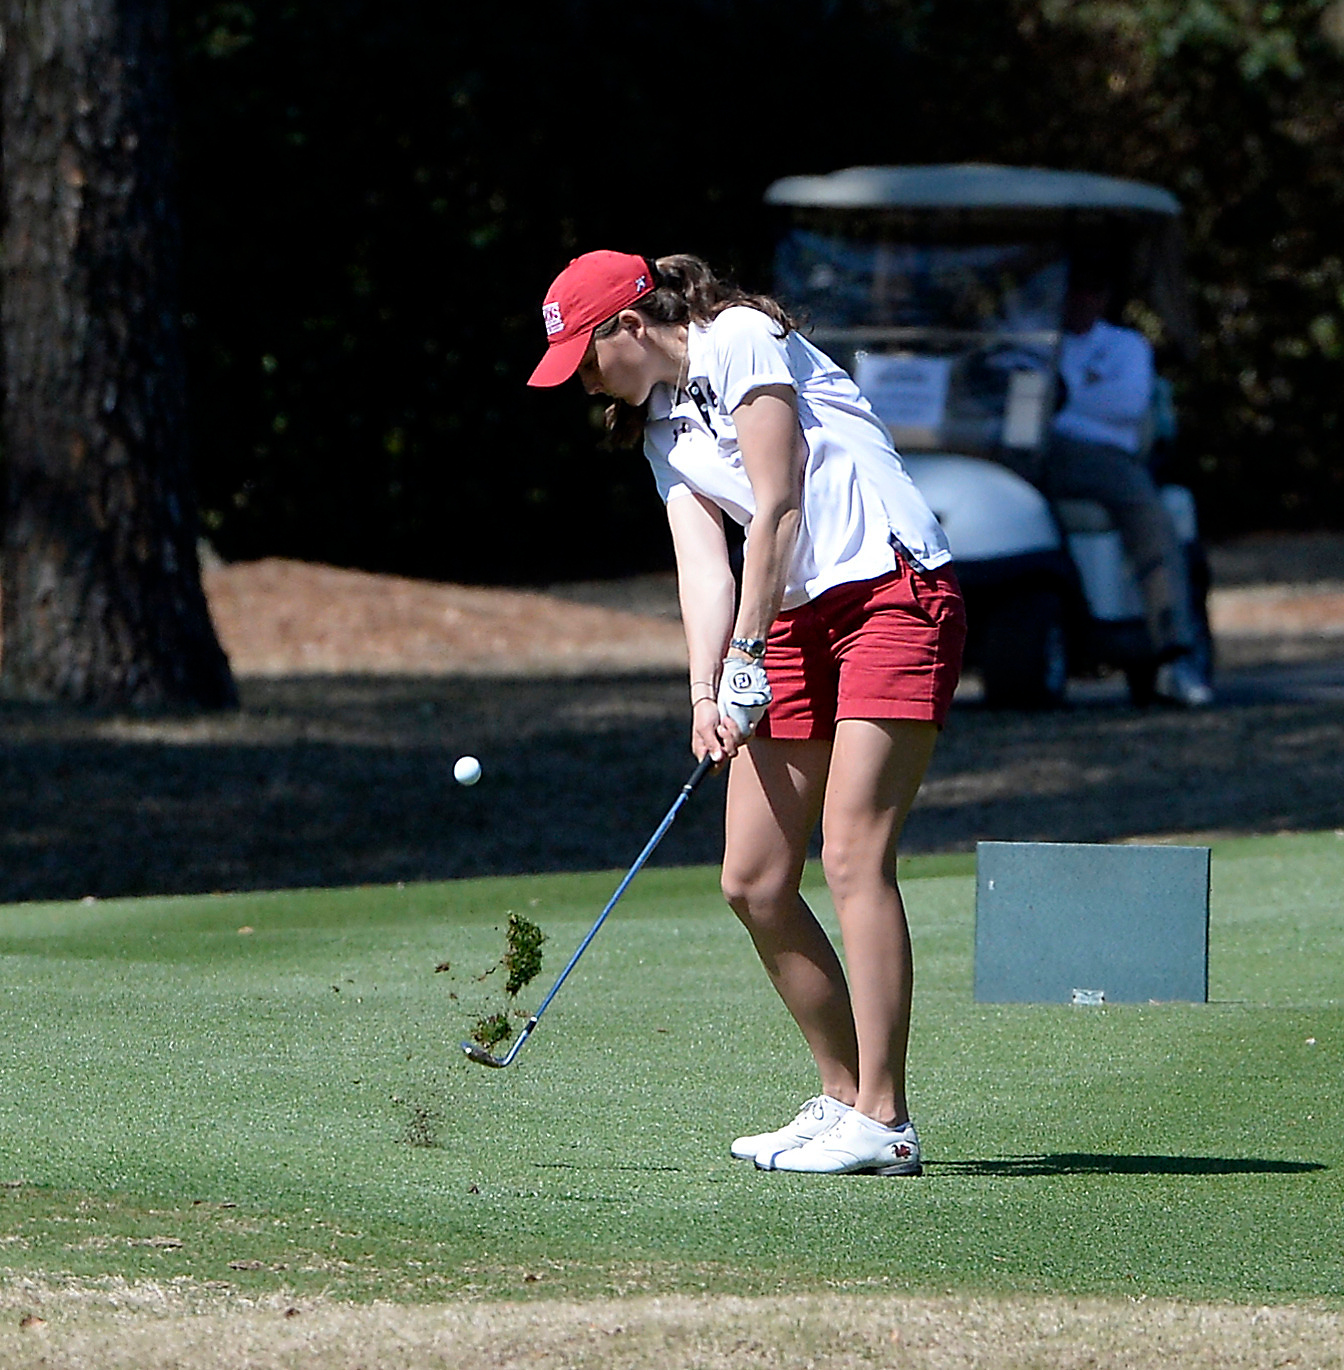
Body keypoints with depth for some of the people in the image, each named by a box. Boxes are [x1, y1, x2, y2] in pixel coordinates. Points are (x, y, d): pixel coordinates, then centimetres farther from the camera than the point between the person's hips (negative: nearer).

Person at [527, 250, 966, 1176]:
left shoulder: (741, 338, -5)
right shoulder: (662, 424, 18)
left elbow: (778, 509, -11)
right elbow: (703, 563, 6)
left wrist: (747, 657, -11)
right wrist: (707, 692, -9)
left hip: (895, 595, -9)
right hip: (799, 619, 9)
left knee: (854, 856, -17)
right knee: (753, 881, 2)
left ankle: (882, 1123, -18)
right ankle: (845, 1098, 12)